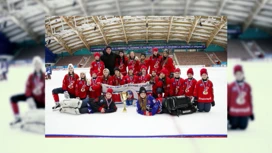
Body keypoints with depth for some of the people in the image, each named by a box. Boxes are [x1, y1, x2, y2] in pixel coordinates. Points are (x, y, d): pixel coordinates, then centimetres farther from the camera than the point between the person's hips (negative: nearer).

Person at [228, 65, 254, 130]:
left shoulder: (247, 86, 1)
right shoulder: (230, 86, -6)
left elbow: (250, 100, 7)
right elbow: (228, 100, -1)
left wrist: (251, 112, 9)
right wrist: (227, 112, 1)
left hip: (245, 112, 2)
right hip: (234, 112, -2)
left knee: (243, 127, 5)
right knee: (234, 127, 3)